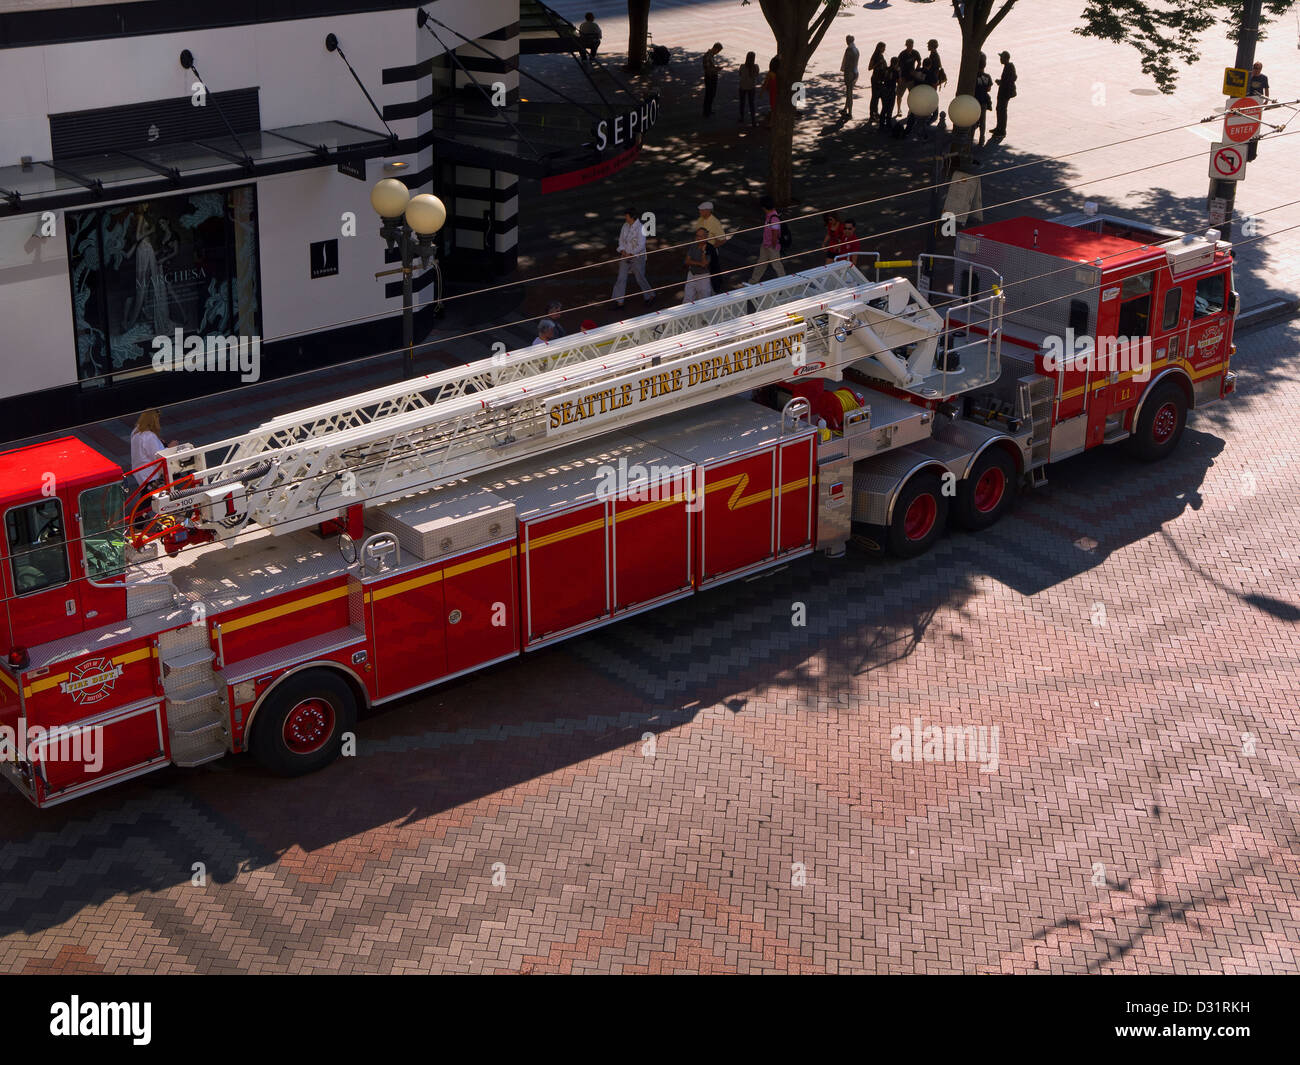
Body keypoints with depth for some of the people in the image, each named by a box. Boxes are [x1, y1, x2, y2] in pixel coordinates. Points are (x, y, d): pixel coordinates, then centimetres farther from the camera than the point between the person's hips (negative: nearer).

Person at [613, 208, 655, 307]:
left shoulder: (640, 228, -19)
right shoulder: (625, 225, 2)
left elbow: (641, 245, -20)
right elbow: (621, 240, 10)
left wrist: (631, 254, -21)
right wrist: (622, 251, -7)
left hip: (637, 257, -6)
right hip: (626, 256, 6)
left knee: (640, 278, 6)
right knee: (621, 278, 2)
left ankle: (650, 296, 30)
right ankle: (619, 302, 8)